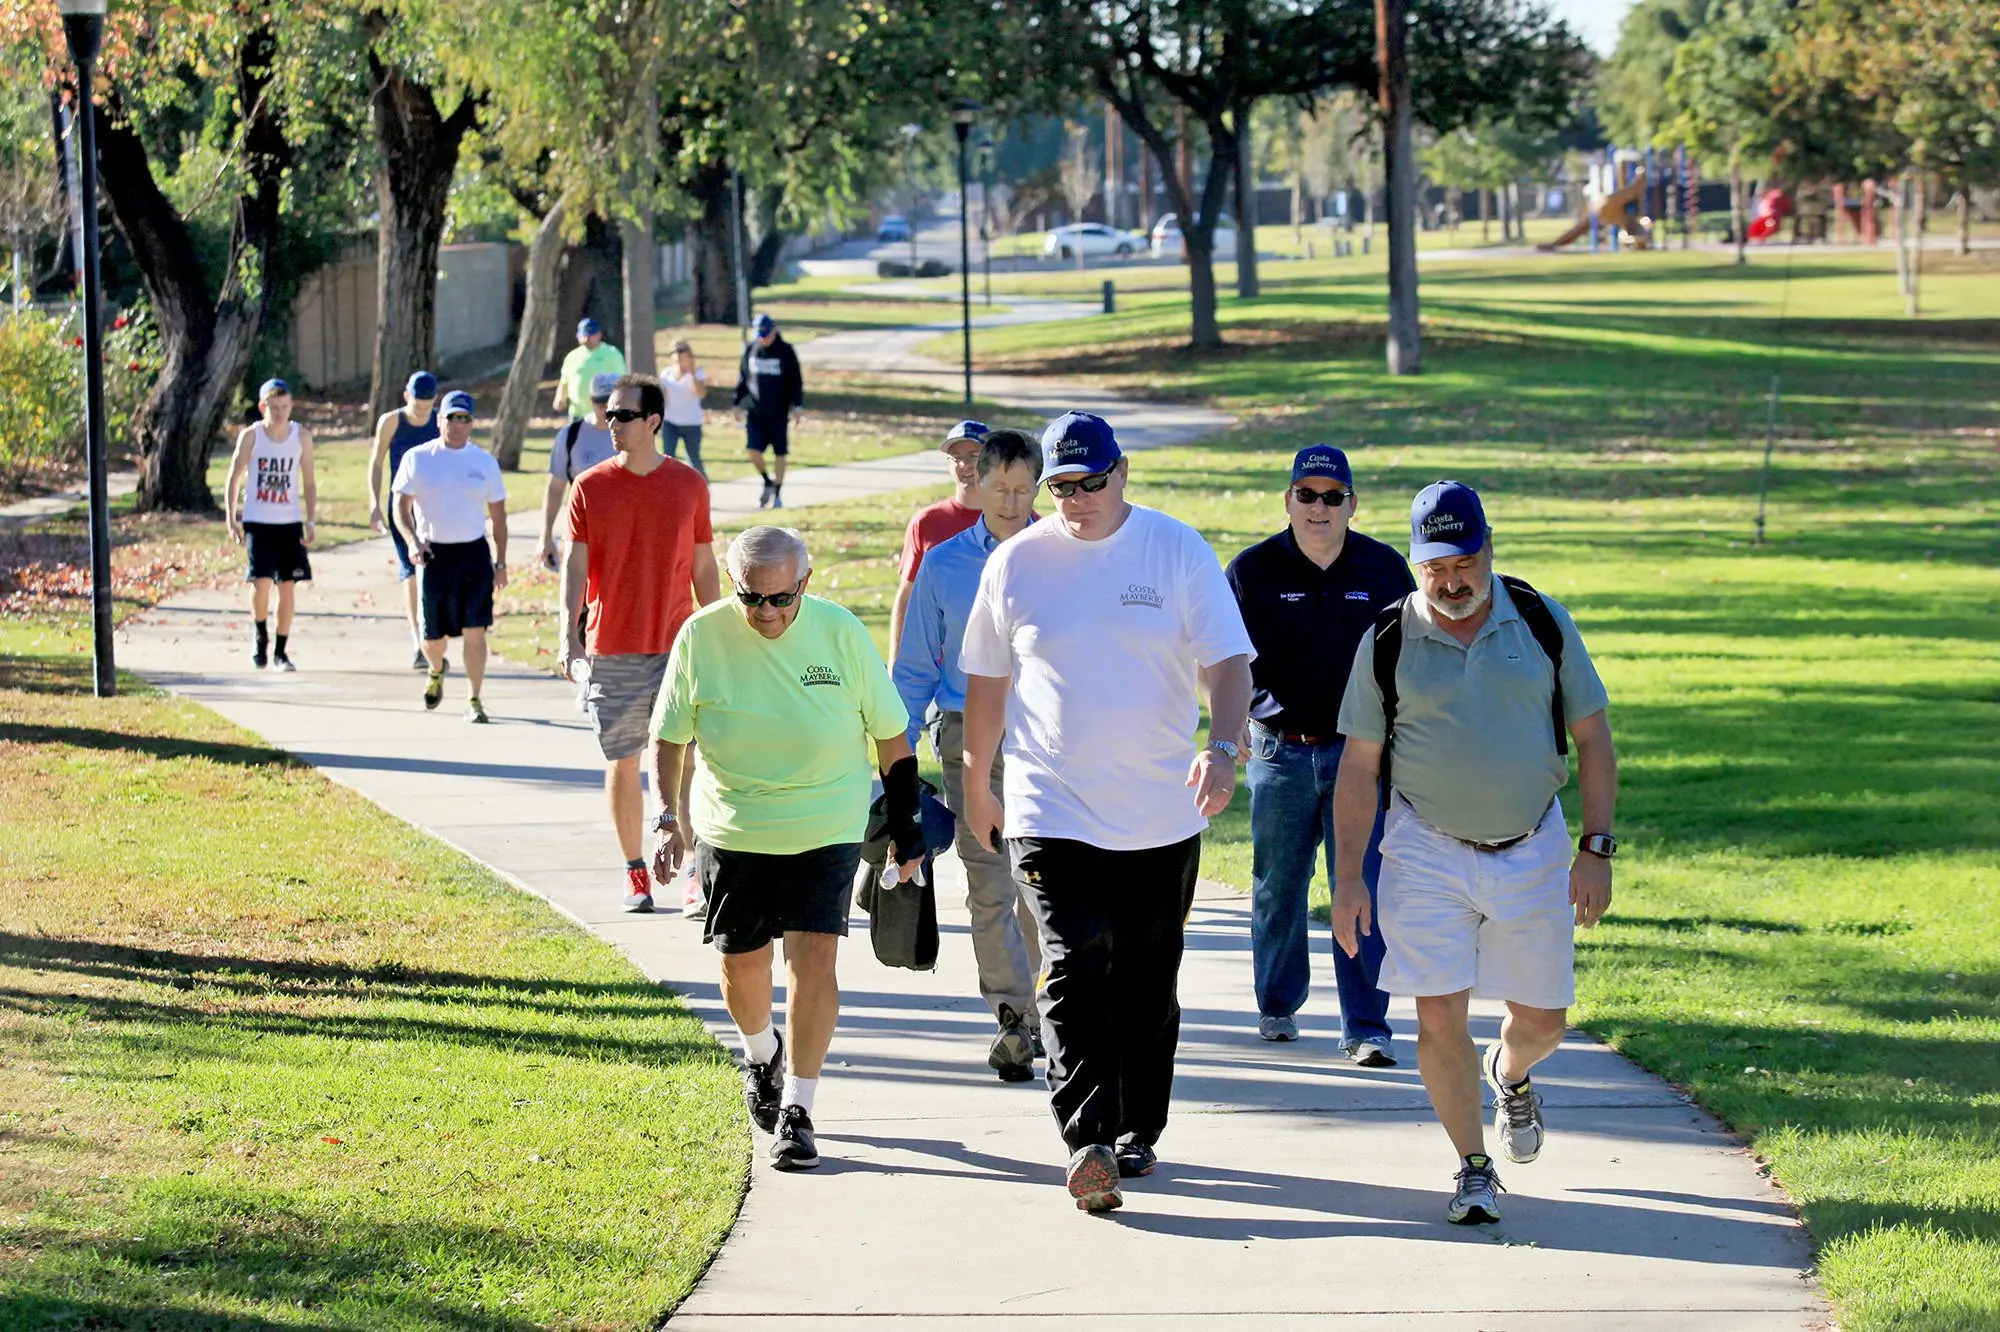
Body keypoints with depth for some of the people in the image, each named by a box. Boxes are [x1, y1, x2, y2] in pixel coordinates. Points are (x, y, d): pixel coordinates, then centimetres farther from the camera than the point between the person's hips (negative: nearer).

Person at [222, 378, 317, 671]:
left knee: (287, 586, 1)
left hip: (290, 523, 2)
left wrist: (311, 521, -2)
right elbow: (233, 479, 2)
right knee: (261, 582, -13)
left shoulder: (301, 437, 0)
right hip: (257, 522, -2)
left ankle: (280, 652, 12)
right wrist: (232, 521, -5)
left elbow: (309, 482, 6)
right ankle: (261, 639, 12)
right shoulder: (250, 436, -4)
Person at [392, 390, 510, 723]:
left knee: (474, 630, -9)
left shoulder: (485, 462, 6)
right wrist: (412, 541, -15)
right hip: (433, 554, 0)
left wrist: (500, 562, 7)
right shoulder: (417, 459, 2)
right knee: (432, 636, 5)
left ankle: (474, 701, 1)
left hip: (474, 554, 0)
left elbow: (498, 515, 11)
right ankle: (436, 671, 39)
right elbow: (401, 506, 3)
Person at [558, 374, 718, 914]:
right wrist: (569, 634, -20)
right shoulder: (590, 488, 0)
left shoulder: (688, 484, 3)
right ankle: (636, 875, 19)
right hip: (611, 650, 1)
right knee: (622, 764, 8)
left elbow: (703, 567, 10)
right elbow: (574, 565, -6)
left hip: (676, 647, -1)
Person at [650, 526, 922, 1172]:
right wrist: (668, 818, -9)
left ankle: (796, 1112, -5)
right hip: (730, 828, 2)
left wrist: (905, 824, 4)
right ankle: (760, 1055, 44)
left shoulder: (842, 632, -10)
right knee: (741, 961, 12)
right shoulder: (701, 637, -9)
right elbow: (669, 737, 1)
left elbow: (890, 733, 1)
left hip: (826, 828, -1)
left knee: (813, 957, -12)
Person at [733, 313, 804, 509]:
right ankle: (767, 482, 16)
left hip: (779, 412, -2)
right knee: (752, 450, -8)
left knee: (780, 454, 4)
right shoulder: (751, 350, 5)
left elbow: (796, 381, -2)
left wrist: (797, 406, -10)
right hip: (755, 412, 2)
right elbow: (742, 378, 14)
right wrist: (738, 403, 10)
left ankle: (778, 494, 16)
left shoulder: (785, 351, -4)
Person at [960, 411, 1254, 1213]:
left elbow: (1227, 662, -4)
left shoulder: (1178, 551, -1)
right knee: (1073, 975, -15)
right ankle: (1089, 1142, -19)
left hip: (1162, 816, 1)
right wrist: (976, 787, 17)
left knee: (1149, 984, 11)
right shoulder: (1016, 562, 2)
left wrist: (1223, 746, -22)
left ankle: (1137, 1131, 25)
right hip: (1052, 810, -1)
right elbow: (986, 681, 13)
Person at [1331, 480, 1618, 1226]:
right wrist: (1347, 878, -4)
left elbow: (1592, 738, 2)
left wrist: (1596, 849, -5)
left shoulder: (1542, 622, -3)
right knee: (1440, 1018, -8)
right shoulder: (1388, 641, -5)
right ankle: (1474, 1169, 9)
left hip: (1531, 849, 1)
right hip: (1428, 851, -1)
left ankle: (1508, 1076, 44)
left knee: (1542, 1019, 8)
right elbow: (1359, 766, 0)